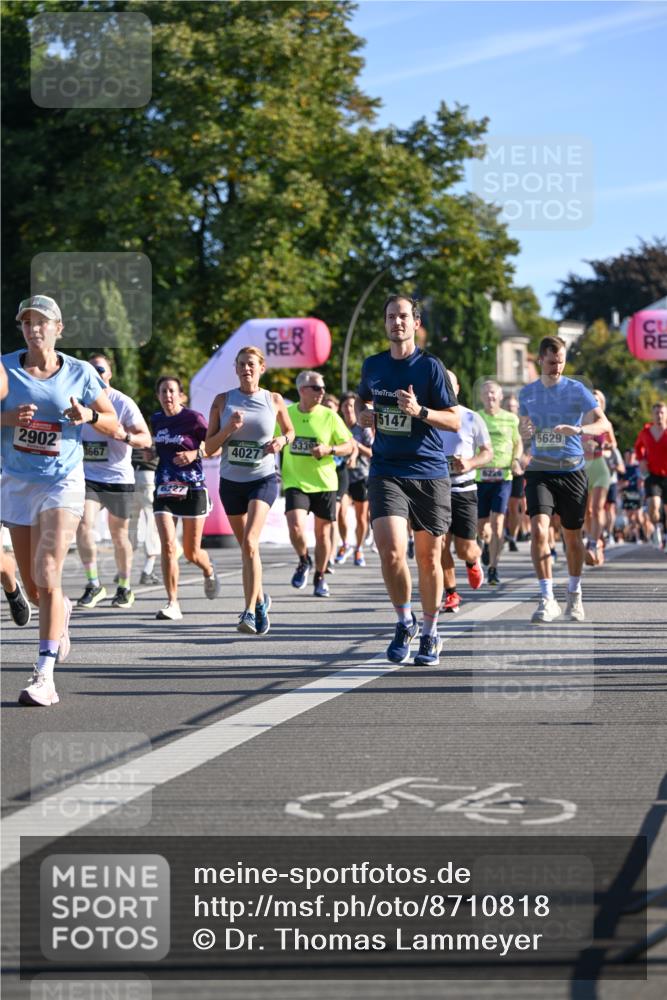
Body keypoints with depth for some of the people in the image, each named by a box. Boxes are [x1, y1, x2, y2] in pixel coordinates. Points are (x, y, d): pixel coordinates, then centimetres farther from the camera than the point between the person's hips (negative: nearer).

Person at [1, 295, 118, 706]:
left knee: (47, 577, -18)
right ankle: (63, 611, 49)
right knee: (33, 588, 11)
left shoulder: (81, 372, -2)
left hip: (62, 482, -3)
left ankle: (45, 676, -18)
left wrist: (89, 415, -15)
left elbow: (113, 422, 6)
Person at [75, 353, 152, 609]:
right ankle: (93, 585, -8)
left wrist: (125, 436, -27)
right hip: (87, 476, 2)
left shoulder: (123, 403, -7)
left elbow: (146, 439, -8)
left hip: (118, 478, -2)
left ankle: (124, 587, 24)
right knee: (83, 525, -17)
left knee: (119, 535, 7)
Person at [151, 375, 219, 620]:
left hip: (192, 490, -3)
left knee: (192, 553, 5)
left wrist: (195, 454, -19)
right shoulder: (156, 420, 9)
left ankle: (209, 572, 41)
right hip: (164, 490, 3)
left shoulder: (193, 418, -7)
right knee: (168, 546, -14)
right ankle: (172, 604, -11)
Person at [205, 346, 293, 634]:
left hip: (263, 480, -3)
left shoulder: (274, 400, 1)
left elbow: (289, 430, 18)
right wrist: (229, 428, -16)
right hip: (231, 481, 3)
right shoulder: (223, 400, 1)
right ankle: (260, 599, 36)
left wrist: (282, 440, -4)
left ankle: (250, 611, -23)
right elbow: (209, 447, 0)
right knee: (246, 547, 13)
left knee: (249, 542, -21)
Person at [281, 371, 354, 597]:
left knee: (322, 532, 7)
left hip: (324, 483, 0)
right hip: (295, 482, 0)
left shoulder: (329, 416, -3)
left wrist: (329, 450, -16)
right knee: (296, 526, -19)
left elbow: (350, 445, 1)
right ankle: (304, 561, 11)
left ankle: (320, 578, 25)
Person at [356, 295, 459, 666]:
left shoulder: (431, 366, -3)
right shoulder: (373, 366, 8)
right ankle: (405, 622, 6)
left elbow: (455, 421, -4)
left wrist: (420, 411, -19)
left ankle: (430, 633, 23)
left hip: (430, 472, -2)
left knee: (429, 558, 4)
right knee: (391, 549, -17)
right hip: (386, 471, 2)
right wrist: (363, 414, 8)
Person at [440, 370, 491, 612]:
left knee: (465, 549, -4)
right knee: (441, 546, -6)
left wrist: (470, 463, -14)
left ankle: (473, 561, 33)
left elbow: (488, 452, 4)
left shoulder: (471, 418, 1)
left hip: (464, 489, -1)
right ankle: (451, 594, 8)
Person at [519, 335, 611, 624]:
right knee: (539, 529, -18)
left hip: (572, 470, -1)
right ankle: (547, 599, -15)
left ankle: (575, 595, 29)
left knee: (572, 536, 8)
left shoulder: (577, 390, -4)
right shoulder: (527, 393, 7)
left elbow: (604, 423, -11)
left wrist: (578, 429, -31)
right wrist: (525, 432, -5)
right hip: (540, 471, 1)